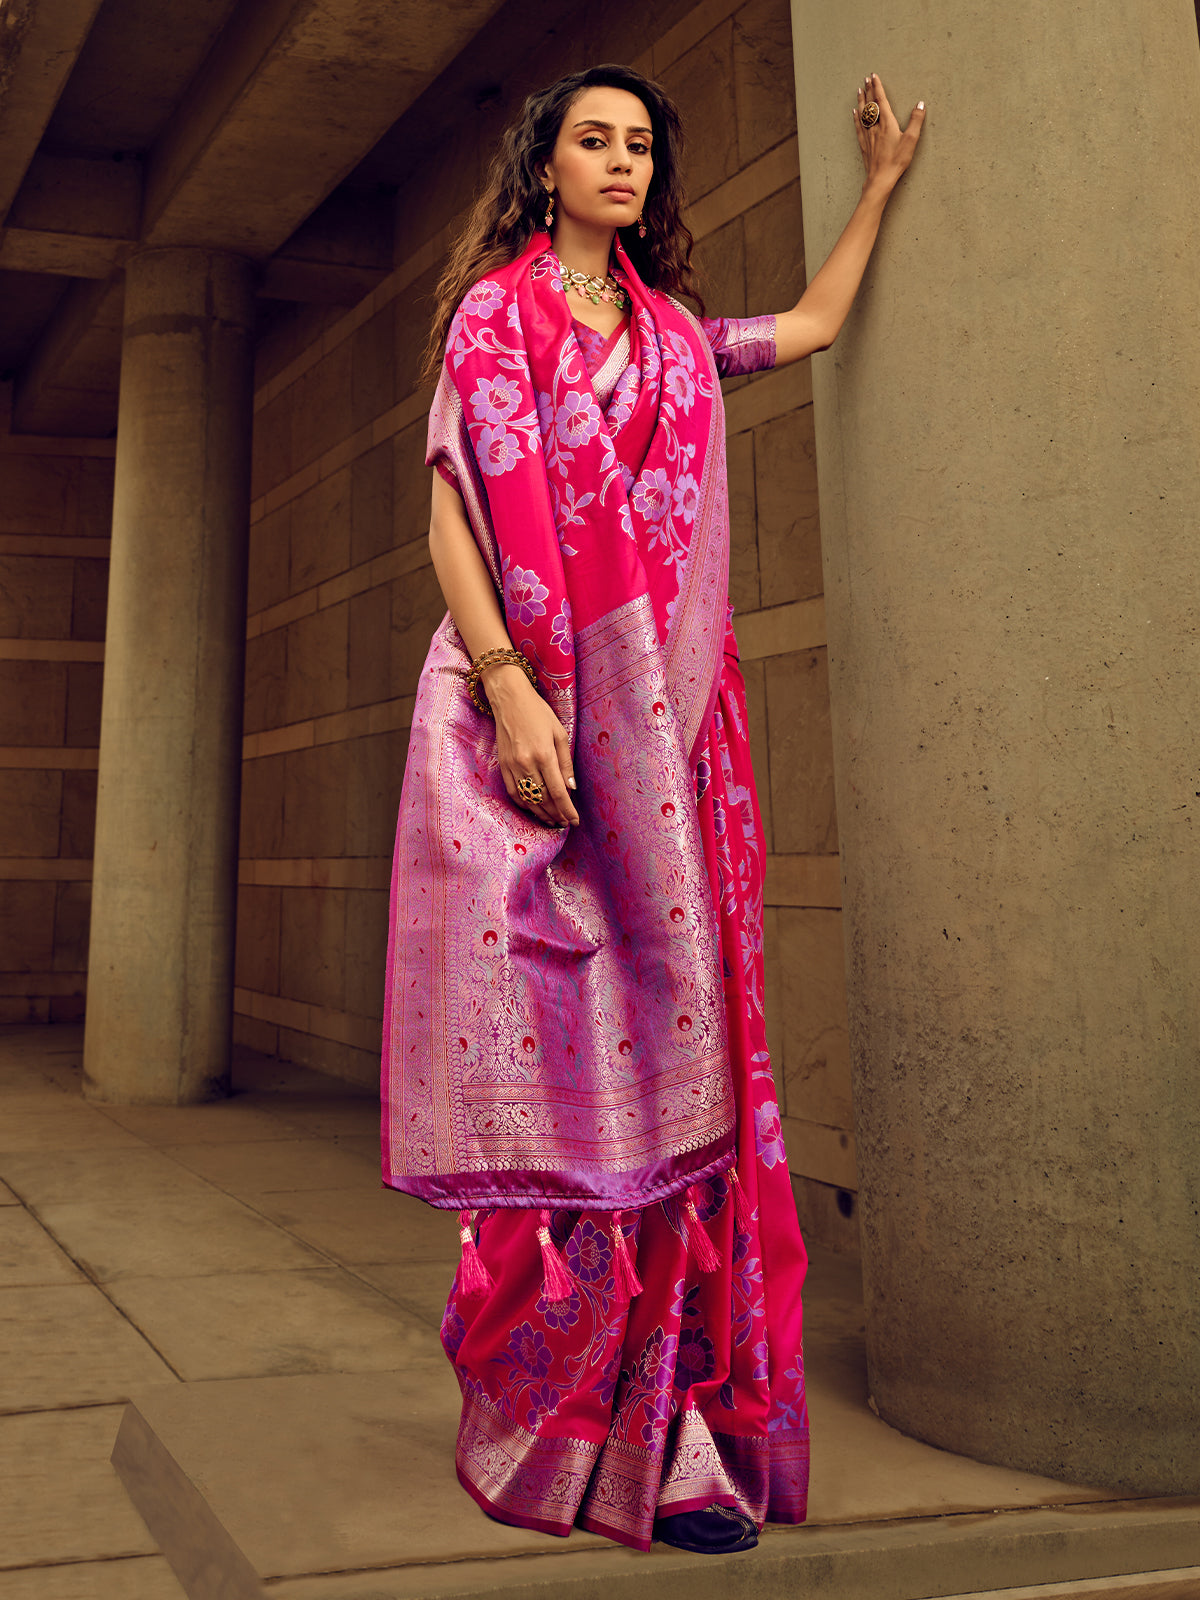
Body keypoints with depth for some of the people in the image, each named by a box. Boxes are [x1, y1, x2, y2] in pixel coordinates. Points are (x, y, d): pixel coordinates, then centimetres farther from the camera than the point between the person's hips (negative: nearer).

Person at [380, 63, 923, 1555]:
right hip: (531, 706, -5)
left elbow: (815, 325, 38)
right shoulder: (496, 310, 8)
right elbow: (453, 510, -4)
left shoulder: (675, 333, 22)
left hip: (661, 715, 5)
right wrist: (510, 685, -17)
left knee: (660, 1012, 0)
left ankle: (667, 1404, 8)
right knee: (552, 1032, -8)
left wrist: (879, 184, 37)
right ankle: (570, 1428, 0)